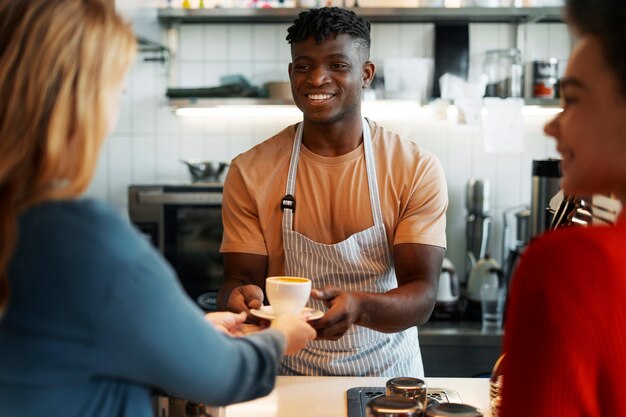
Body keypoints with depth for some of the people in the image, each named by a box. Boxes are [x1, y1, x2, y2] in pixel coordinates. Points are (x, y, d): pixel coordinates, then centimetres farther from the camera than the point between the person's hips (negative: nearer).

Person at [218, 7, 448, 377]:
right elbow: (240, 278, 1)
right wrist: (240, 296, -22)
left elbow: (422, 295, -9)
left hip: (387, 375, -3)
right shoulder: (250, 171, 2)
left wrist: (359, 306, -29)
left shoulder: (417, 169, -3)